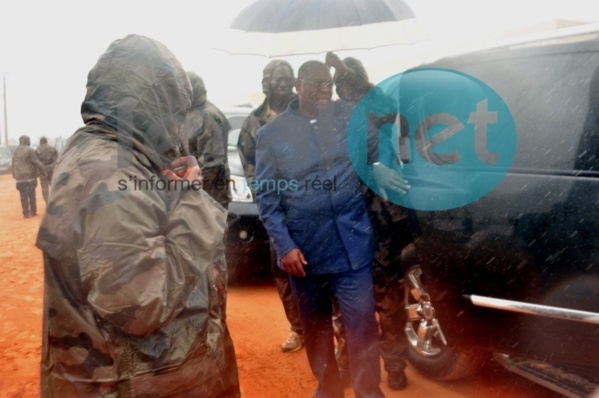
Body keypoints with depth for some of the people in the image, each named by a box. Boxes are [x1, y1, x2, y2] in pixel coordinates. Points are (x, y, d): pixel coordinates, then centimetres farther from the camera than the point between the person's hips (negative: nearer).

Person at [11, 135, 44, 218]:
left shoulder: (15, 152, 11)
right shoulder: (30, 150, -9)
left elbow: (13, 164, 15)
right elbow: (37, 162, -12)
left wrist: (15, 175, 18)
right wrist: (42, 171, -3)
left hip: (20, 178, 4)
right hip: (30, 176, -4)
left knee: (23, 196, 6)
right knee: (32, 195, 6)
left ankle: (26, 213, 7)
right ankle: (33, 212, 12)